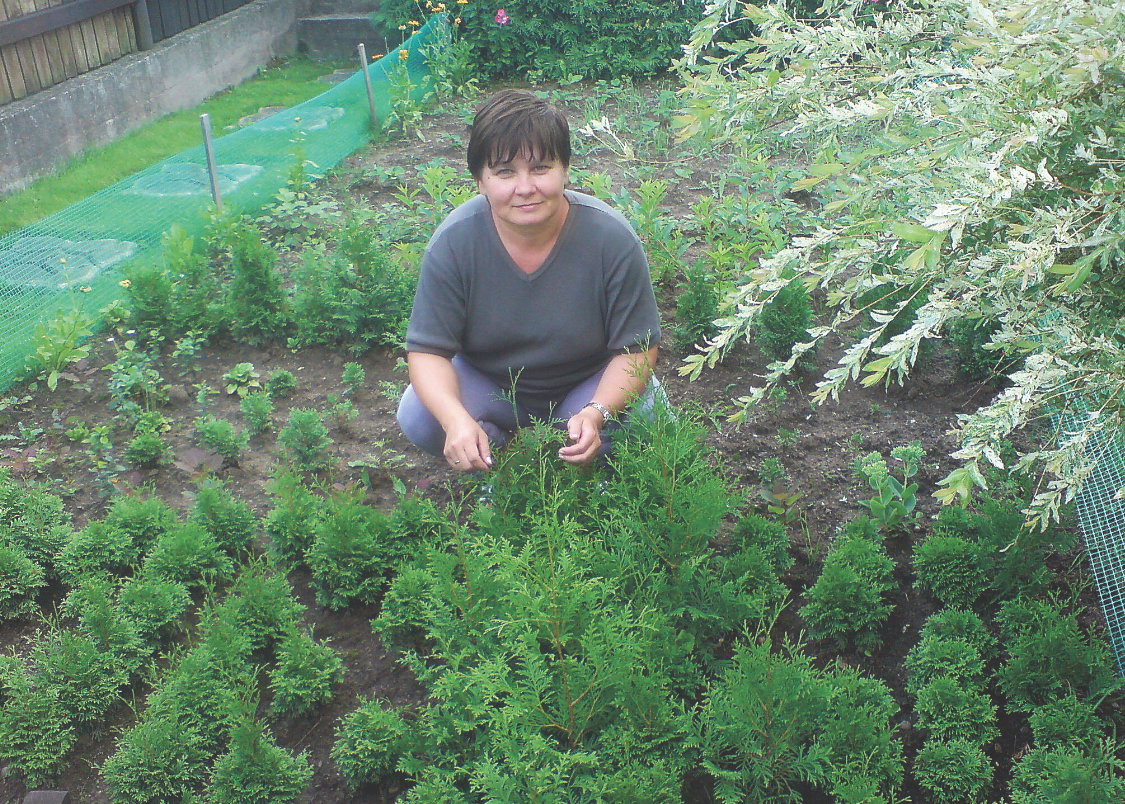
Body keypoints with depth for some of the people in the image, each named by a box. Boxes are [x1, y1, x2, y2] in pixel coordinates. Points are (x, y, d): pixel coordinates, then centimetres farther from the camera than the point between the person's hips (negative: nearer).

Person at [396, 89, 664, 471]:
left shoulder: (612, 239, -23)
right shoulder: (453, 242, -21)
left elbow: (636, 348, -17)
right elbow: (428, 350, -18)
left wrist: (597, 413, -37)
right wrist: (456, 419, -39)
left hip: (590, 385, -1)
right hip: (490, 387, 1)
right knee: (418, 418, -25)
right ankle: (493, 467, 6)